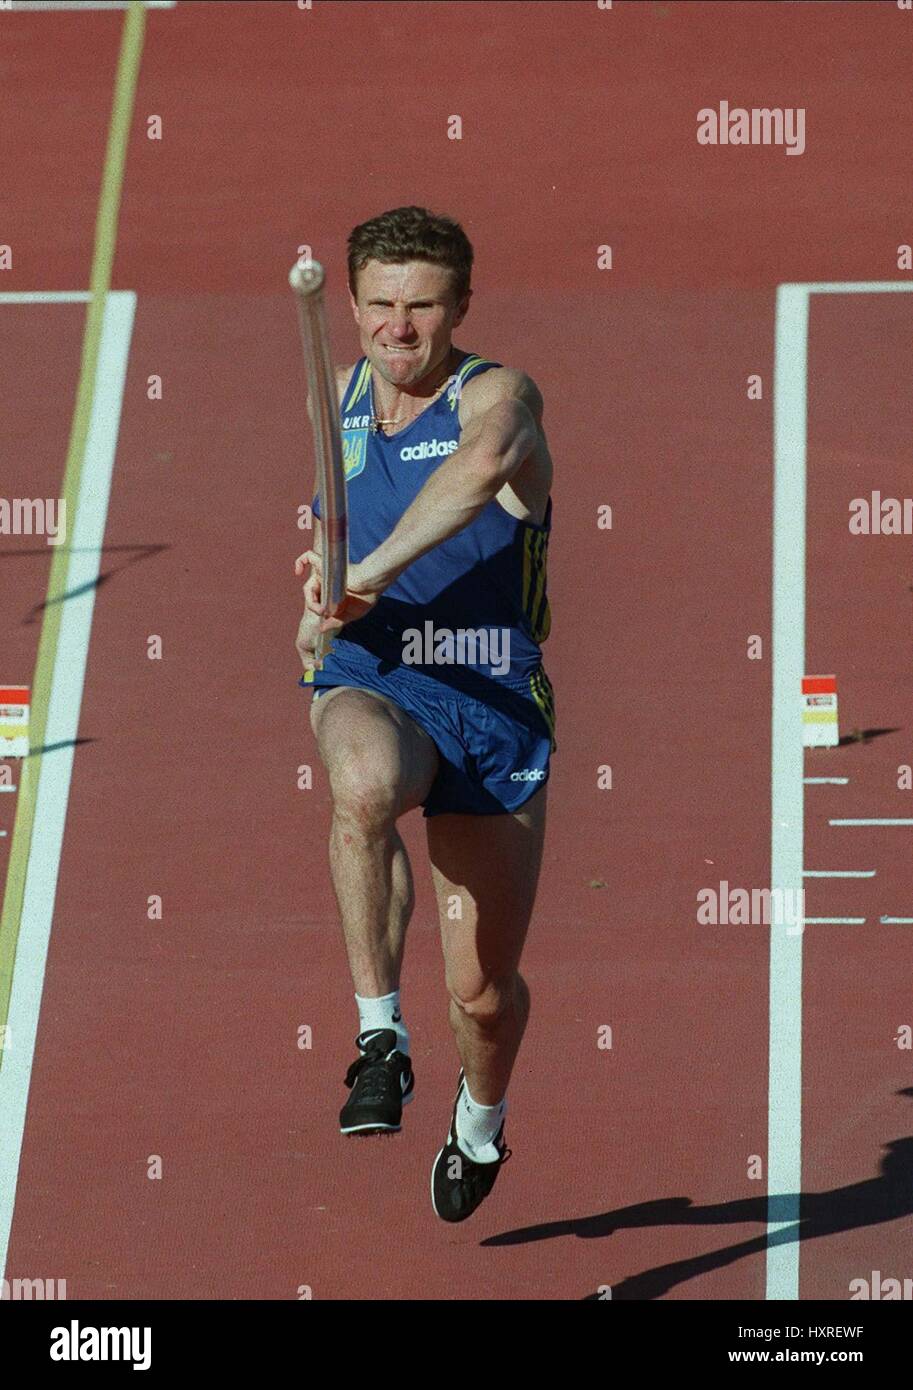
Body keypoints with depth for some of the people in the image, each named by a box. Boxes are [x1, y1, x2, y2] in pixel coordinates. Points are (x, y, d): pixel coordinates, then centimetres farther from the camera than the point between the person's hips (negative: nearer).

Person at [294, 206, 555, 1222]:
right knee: (364, 787, -39)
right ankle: (380, 1038, -30)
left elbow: (482, 464, -38)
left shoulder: (498, 395, -12)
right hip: (369, 684, 2)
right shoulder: (338, 396, 7)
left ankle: (481, 1119, 41)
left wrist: (372, 572, -47)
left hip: (491, 703, -2)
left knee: (484, 991, 6)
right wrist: (324, 594, 13)